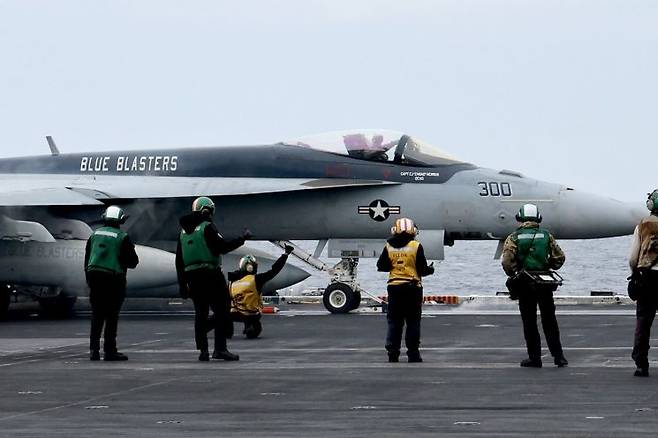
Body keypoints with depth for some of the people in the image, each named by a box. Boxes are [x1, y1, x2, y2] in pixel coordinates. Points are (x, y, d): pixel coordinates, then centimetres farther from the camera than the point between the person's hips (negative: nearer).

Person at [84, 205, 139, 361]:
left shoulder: (95, 235, 11)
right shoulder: (123, 238, -4)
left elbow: (87, 261, 14)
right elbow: (133, 262, -2)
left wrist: (89, 281, 20)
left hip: (95, 278, 4)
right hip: (114, 280, -4)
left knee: (96, 315, 10)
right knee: (112, 316, 0)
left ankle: (94, 350, 5)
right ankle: (109, 351, -1)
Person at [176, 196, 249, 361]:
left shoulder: (184, 231, 16)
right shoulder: (207, 227, -7)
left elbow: (179, 260, 17)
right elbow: (222, 247, -15)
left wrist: (182, 284, 20)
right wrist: (243, 238, -3)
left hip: (192, 277, 7)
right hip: (210, 274, -7)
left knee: (200, 314, 10)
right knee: (222, 311, -4)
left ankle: (203, 351, 6)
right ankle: (220, 348, -12)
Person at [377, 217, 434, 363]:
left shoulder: (389, 247, -1)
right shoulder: (416, 246, -8)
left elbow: (381, 266, 3)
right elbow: (422, 269, -7)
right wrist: (430, 269, 15)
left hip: (394, 287, 2)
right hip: (413, 287, -2)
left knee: (394, 322, 9)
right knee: (413, 322, 5)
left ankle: (393, 353, 6)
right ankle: (413, 354, 4)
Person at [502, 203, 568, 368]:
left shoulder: (514, 238, -4)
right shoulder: (546, 235, 4)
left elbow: (507, 261, -14)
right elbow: (559, 257, 3)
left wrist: (513, 275, 2)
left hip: (525, 285, -2)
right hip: (545, 285, 2)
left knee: (529, 322, 5)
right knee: (549, 321, 11)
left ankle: (535, 358, 6)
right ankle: (558, 356, 10)